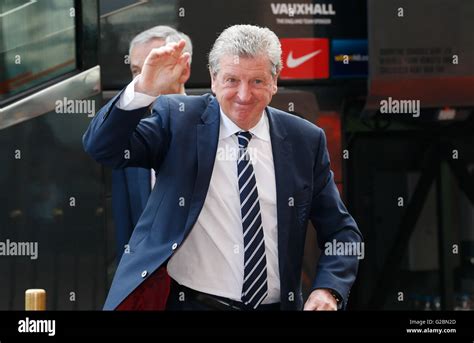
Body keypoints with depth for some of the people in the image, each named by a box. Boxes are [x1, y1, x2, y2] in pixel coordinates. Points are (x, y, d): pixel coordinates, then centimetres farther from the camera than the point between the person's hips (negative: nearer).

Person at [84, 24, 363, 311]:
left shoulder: (305, 140, 2)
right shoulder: (178, 118, -1)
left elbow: (341, 231, 6)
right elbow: (102, 148, -10)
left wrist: (328, 290, -12)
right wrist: (143, 90, -23)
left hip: (275, 304, 2)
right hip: (185, 301, -2)